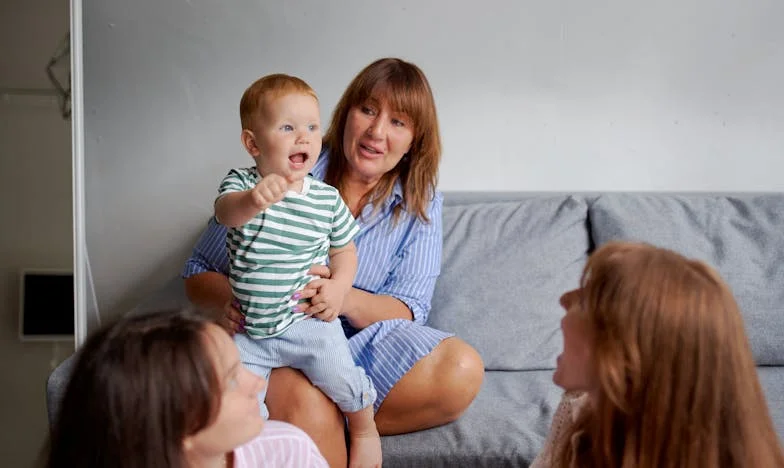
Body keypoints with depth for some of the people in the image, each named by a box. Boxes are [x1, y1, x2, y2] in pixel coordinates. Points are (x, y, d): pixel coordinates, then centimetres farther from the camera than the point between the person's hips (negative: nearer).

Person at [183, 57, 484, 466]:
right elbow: (199, 271, 3)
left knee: (462, 369, -26)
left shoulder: (421, 205, 7)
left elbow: (408, 310, -3)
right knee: (307, 406, -40)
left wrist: (346, 299, -26)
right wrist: (227, 303, -22)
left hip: (365, 340, 4)